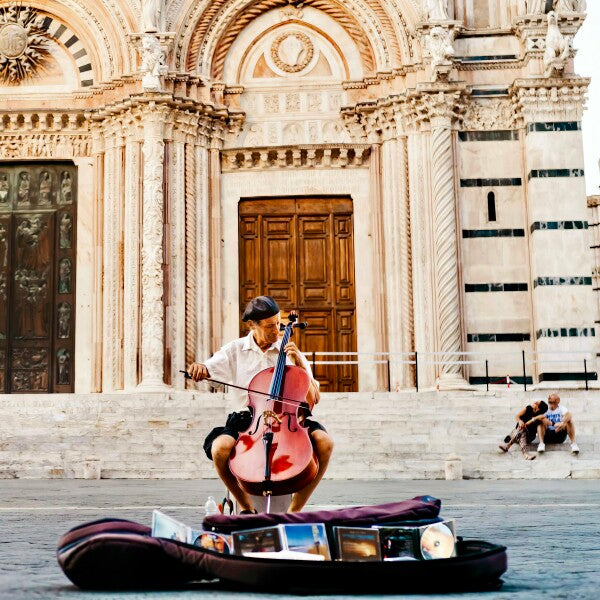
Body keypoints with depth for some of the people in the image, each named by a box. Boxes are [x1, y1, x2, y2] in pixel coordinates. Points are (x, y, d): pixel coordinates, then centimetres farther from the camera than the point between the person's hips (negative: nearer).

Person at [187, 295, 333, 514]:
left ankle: (295, 509, -10)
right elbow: (206, 369, -1)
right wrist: (198, 368, -25)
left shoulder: (289, 351, 10)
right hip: (247, 420, -1)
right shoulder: (235, 349, 10)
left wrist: (300, 363, -6)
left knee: (324, 442, -27)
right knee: (220, 447, -32)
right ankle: (246, 507, -6)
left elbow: (314, 399, 7)